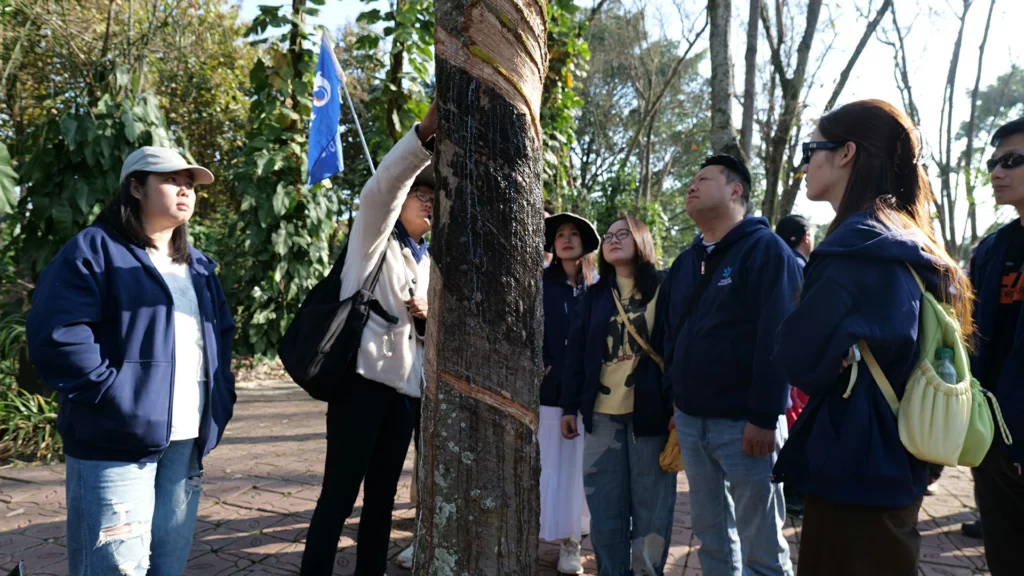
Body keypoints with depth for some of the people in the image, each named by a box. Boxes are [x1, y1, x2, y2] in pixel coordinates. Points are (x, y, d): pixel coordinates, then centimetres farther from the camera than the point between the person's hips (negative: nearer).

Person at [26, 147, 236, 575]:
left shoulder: (199, 266, 18)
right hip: (117, 440, -7)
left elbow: (222, 334, 25)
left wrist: (221, 396, 11)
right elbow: (56, 334, -15)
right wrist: (114, 396, -19)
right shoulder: (95, 249, -4)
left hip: (187, 442, 7)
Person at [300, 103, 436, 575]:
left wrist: (428, 315, 0)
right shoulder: (375, 235, 2)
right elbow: (382, 186, -20)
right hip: (364, 377, -6)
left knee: (382, 495, 11)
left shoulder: (427, 261, 20)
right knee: (339, 493, -4)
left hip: (406, 384, 7)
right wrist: (425, 132, -34)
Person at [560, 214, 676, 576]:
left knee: (651, 508, 6)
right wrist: (570, 406, 5)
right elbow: (576, 352, 9)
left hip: (652, 413, -3)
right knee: (605, 509, 10)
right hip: (602, 414, 3)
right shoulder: (595, 296, 10)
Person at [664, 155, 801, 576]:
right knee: (712, 538, 16)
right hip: (691, 421, 7)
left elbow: (776, 338, -16)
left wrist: (765, 416, -20)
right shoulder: (685, 262, 14)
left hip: (743, 422, -7)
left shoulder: (765, 249, -8)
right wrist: (674, 403, 12)